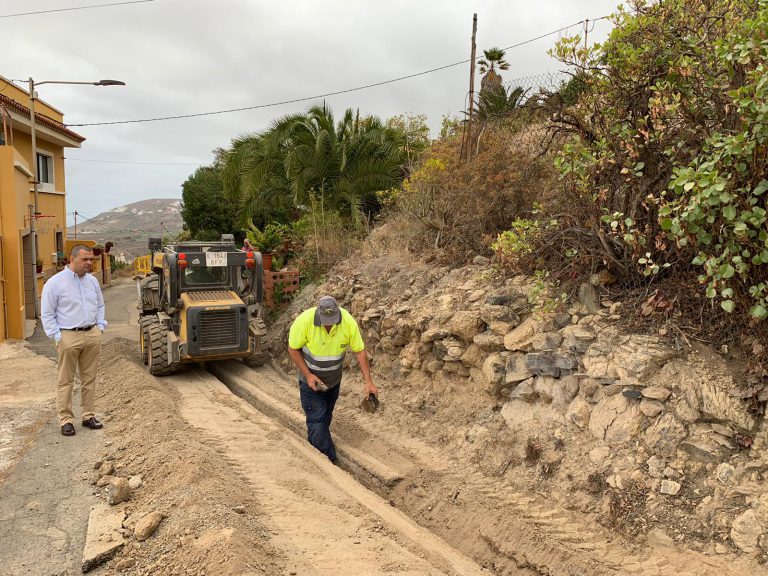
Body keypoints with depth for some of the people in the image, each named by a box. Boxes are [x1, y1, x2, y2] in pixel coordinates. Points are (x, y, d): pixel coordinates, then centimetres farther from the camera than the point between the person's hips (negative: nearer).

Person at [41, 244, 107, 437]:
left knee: (89, 378, 10)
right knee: (66, 381, 2)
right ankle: (66, 420, 9)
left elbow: (100, 306, 18)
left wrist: (100, 327, 8)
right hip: (69, 336, -5)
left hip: (92, 335, 5)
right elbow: (47, 314, -5)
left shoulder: (92, 281, 8)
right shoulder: (55, 283, -7)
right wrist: (58, 337, -10)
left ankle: (88, 416, 20)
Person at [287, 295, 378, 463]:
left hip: (333, 380, 4)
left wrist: (368, 381, -20)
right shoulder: (304, 321, -29)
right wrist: (308, 375, -22)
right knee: (317, 421, -8)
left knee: (325, 419, 20)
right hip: (311, 380, -3)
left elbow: (360, 351, -15)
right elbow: (293, 349, -16)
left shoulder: (348, 322, -23)